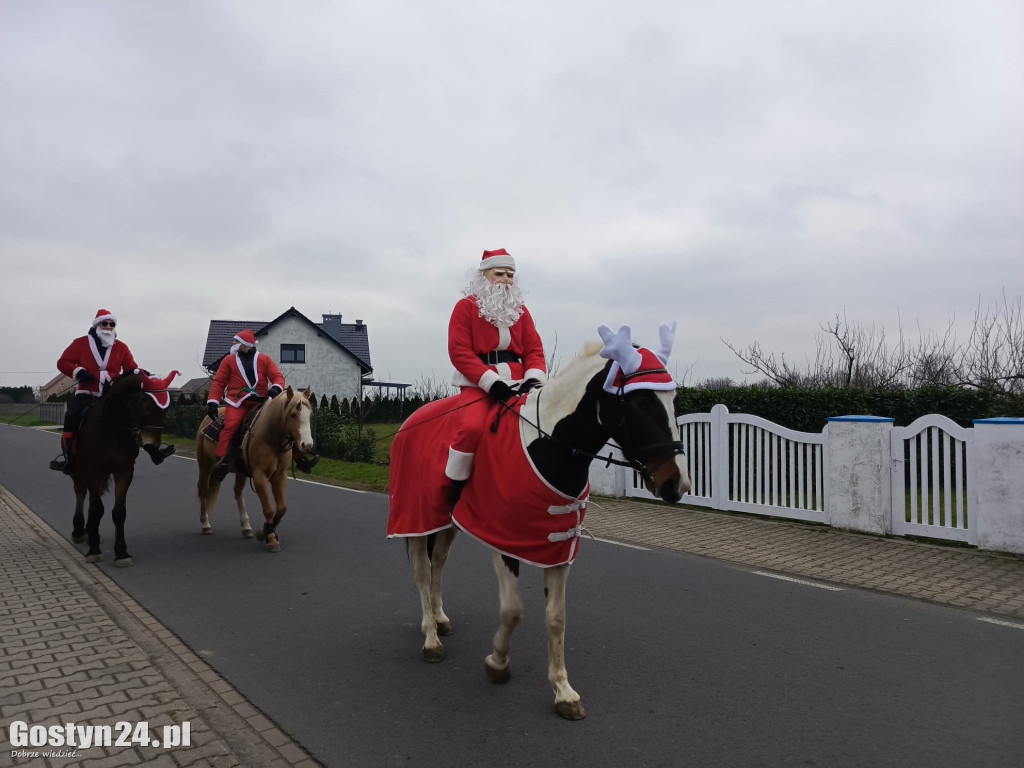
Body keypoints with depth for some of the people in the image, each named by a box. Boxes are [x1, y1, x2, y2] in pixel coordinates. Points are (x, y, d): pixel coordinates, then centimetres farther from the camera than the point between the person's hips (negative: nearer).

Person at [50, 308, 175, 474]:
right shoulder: (81, 343, 0)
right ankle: (67, 453, -14)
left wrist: (137, 373, -14)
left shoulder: (121, 347, 5)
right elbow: (63, 362, 1)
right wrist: (78, 372, -17)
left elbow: (131, 367, 9)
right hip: (87, 393, -2)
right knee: (72, 415, -26)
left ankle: (152, 447, -3)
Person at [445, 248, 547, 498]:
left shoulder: (520, 310, 17)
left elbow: (534, 348, 10)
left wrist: (533, 378, -12)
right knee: (473, 426, -32)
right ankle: (456, 486, -12)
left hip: (516, 382, 5)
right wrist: (492, 381, -18)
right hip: (478, 384, -4)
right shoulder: (466, 306, 3)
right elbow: (460, 351, -8)